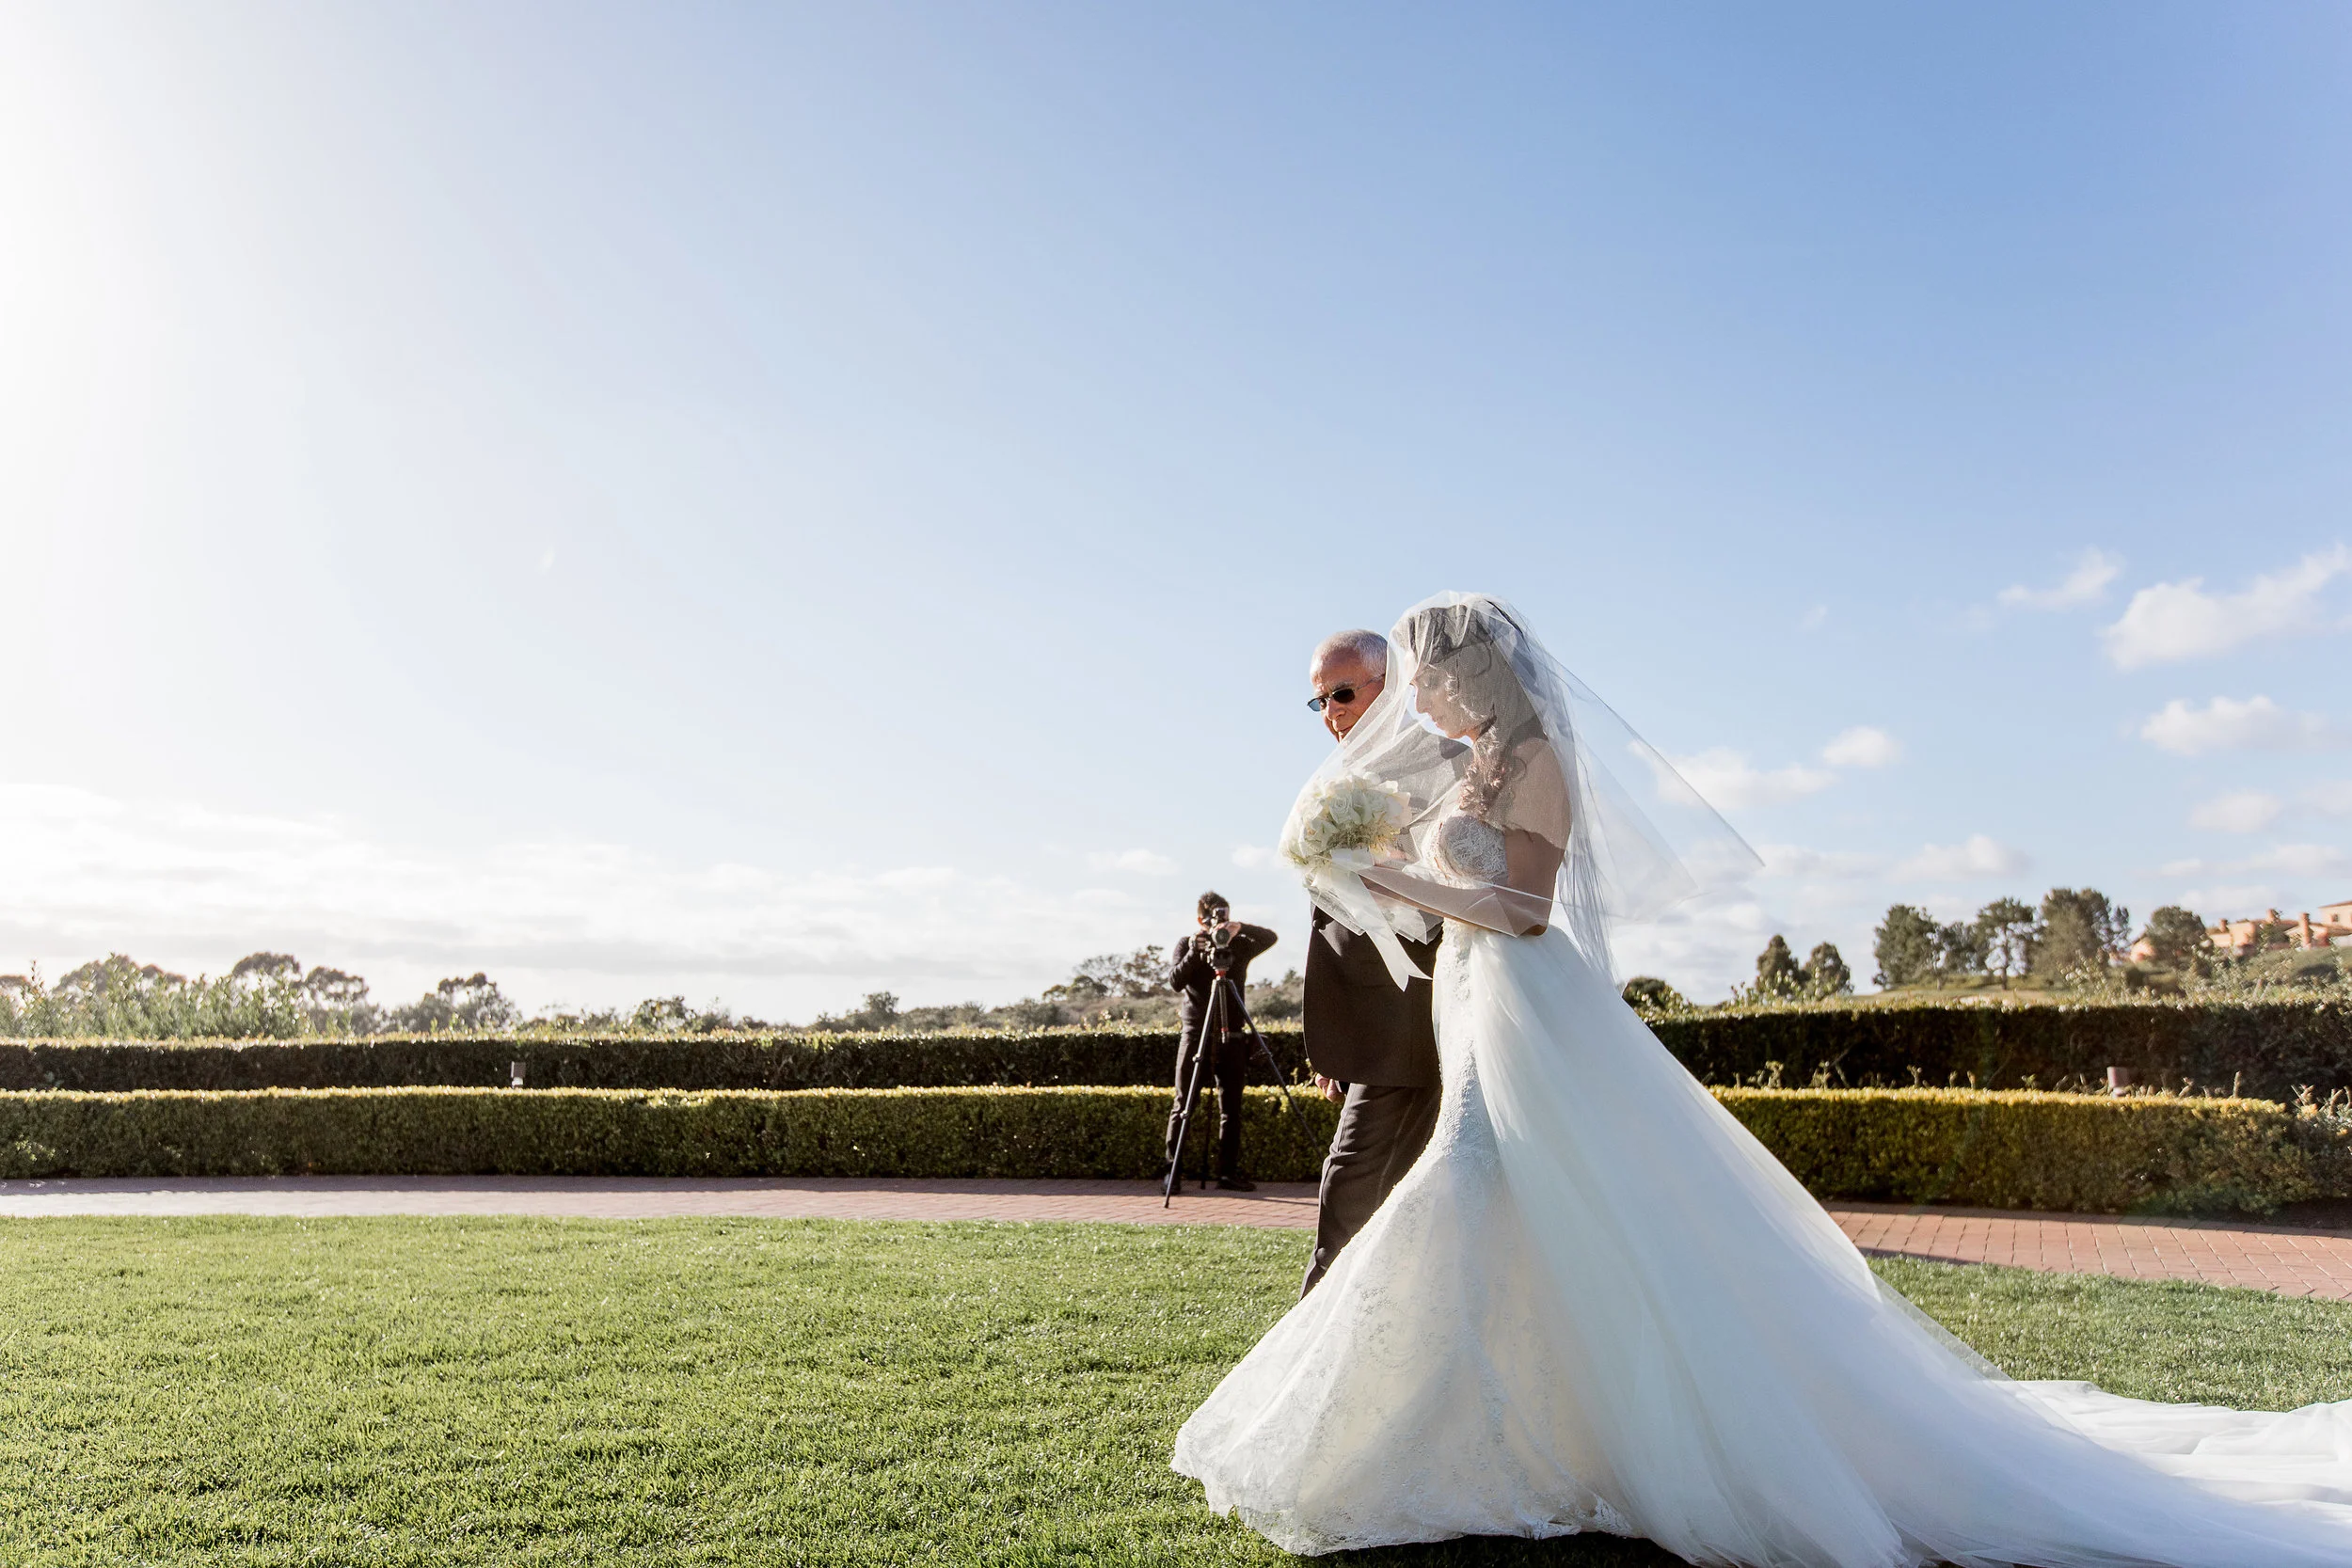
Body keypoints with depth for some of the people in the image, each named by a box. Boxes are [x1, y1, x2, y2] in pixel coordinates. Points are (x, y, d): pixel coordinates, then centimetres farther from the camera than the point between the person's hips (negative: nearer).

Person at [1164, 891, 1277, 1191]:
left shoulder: (1239, 946, 8)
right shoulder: (1184, 947, 5)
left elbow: (1271, 938, -5)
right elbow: (1175, 982, -9)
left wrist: (1241, 929, -19)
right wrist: (1193, 954, -22)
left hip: (1231, 1035, 2)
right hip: (1194, 1033, -2)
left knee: (1231, 1108, 1)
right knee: (1183, 1105, -2)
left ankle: (1228, 1172, 5)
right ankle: (1172, 1169, 2)